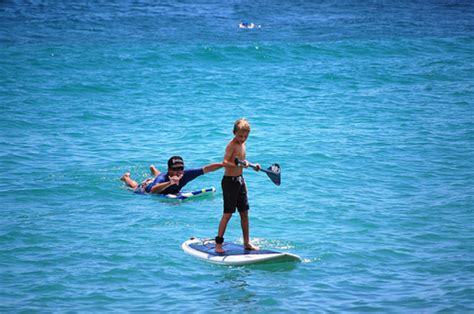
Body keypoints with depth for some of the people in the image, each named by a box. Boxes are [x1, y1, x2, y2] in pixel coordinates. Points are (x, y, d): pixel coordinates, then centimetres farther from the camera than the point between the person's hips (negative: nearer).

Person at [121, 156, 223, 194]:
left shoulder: (185, 174, -40)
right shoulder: (162, 179, -52)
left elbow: (206, 169, -44)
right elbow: (153, 190, -72)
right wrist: (170, 183, -85)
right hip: (147, 186, -4)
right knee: (135, 187, 31)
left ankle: (153, 169, 73)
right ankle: (126, 177, 61)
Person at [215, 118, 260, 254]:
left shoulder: (242, 143, 11)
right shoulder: (232, 145, -16)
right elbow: (225, 162, -30)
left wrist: (251, 165, 14)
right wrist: (238, 164, -43)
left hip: (240, 180, 8)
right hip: (230, 181, -8)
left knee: (244, 212, 11)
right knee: (228, 213, -7)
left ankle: (247, 243, 20)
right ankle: (218, 243, -1)